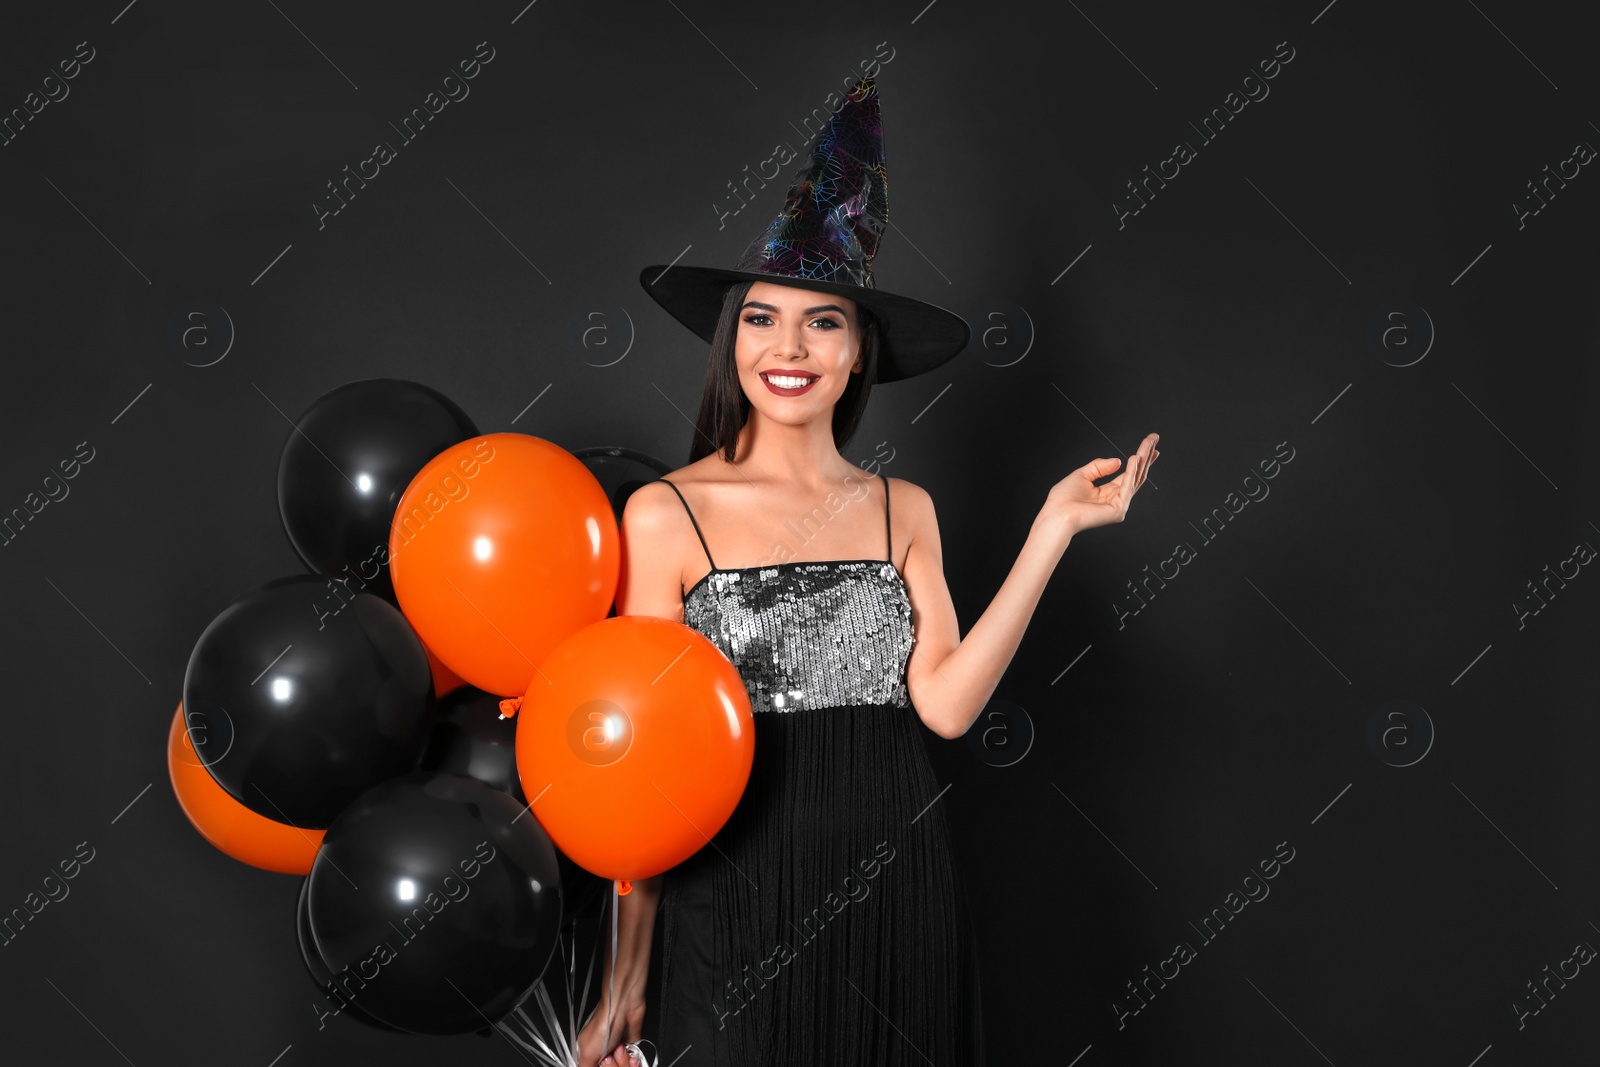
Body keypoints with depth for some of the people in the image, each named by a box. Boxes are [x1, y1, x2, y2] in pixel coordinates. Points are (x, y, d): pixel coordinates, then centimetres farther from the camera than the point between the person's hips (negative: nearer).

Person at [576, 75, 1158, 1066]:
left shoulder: (903, 508, 6)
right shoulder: (668, 513, -5)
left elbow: (946, 703, -5)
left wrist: (1055, 526, -8)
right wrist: (627, 973, -3)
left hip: (899, 890, 3)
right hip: (743, 900, -3)